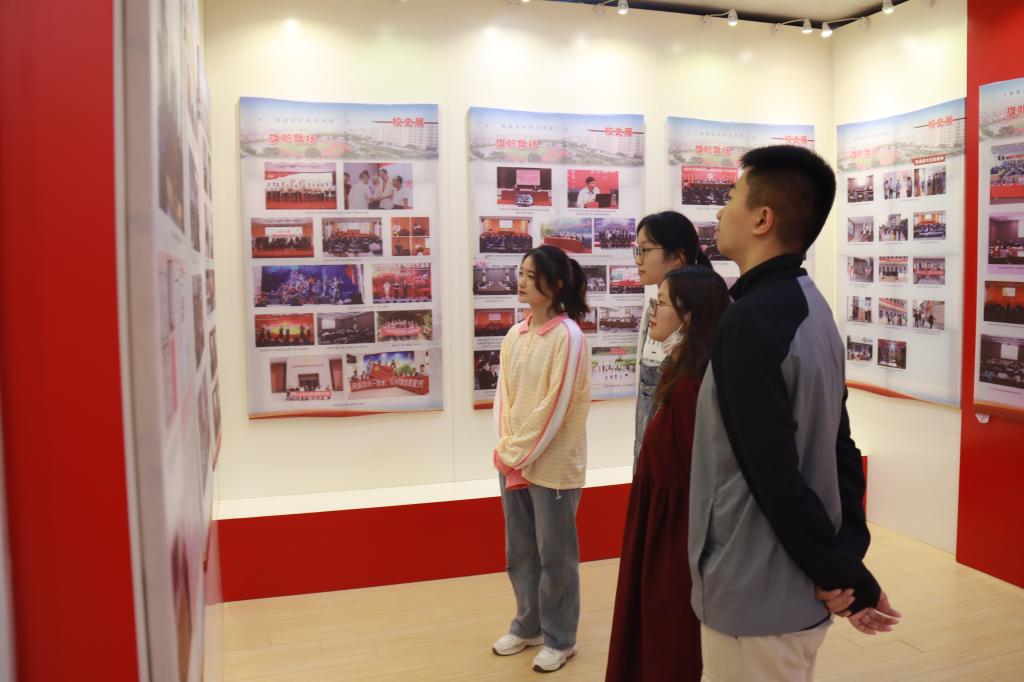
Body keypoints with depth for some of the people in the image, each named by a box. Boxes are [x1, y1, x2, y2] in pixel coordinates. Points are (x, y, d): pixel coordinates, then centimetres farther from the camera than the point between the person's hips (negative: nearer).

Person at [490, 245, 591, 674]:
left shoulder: (567, 336, -15)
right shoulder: (514, 336, 5)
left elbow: (555, 408, -17)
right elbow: (503, 395, 7)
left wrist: (521, 456, -13)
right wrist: (506, 450, -3)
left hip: (552, 467, -6)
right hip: (511, 463, 7)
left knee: (555, 556, 8)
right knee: (519, 553, 18)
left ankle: (559, 639, 26)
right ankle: (528, 626, 38)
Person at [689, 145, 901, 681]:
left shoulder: (747, 322, -23)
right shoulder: (811, 308, 6)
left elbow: (775, 475, -24)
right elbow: (838, 447, 6)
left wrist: (844, 576, -12)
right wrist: (849, 562, 4)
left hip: (755, 598, -8)